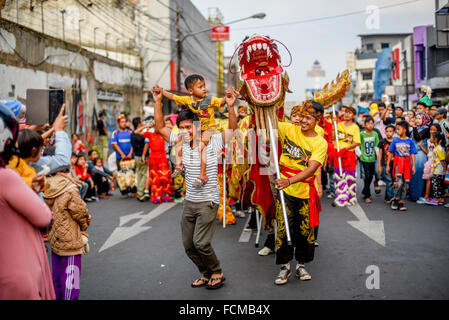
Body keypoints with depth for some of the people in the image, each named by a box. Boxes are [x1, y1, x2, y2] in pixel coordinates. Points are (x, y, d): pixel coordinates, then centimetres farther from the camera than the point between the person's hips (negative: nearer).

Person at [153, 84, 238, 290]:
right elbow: (160, 127, 6)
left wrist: (231, 108, -33)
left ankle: (217, 273, 10)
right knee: (188, 244, 9)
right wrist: (158, 102, -4)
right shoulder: (181, 142, 4)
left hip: (208, 202, -6)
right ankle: (206, 274, 28)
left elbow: (232, 130, -18)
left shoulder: (212, 142, -8)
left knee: (201, 243, -13)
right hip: (189, 202, 6)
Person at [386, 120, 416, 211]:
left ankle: (402, 202, 10)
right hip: (398, 163, -1)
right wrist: (388, 165, 7)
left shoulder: (410, 141, 3)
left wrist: (413, 166, 0)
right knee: (399, 182, -15)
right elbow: (390, 153, 8)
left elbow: (412, 154, 5)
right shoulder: (395, 140, 3)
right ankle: (396, 199, 1)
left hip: (407, 163, 1)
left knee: (405, 183, 3)